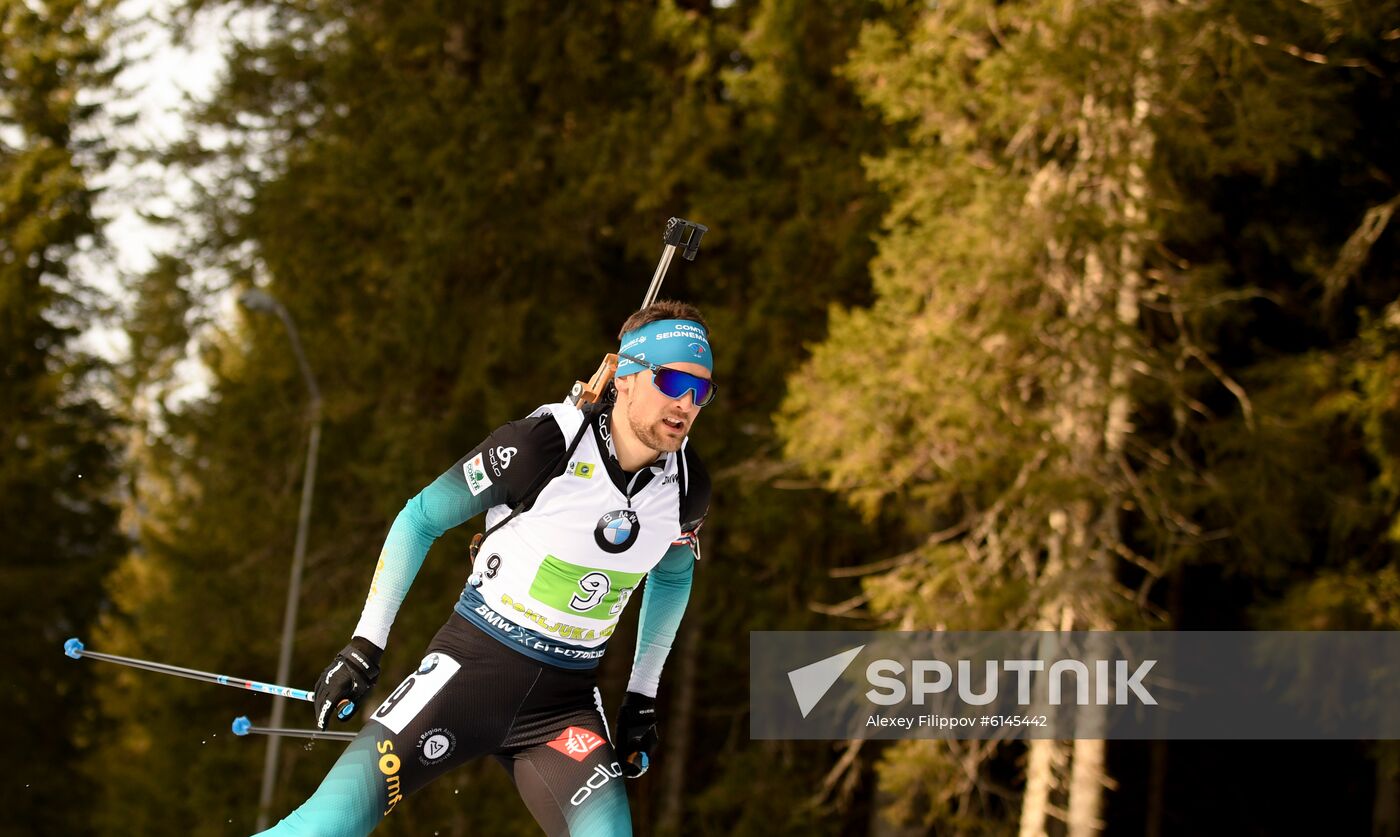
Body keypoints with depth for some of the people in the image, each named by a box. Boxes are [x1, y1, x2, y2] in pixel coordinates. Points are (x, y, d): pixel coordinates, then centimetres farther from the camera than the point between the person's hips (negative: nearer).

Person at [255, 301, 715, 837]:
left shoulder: (688, 489, -4)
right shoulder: (543, 444, -17)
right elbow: (420, 519, -5)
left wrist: (643, 695, 19)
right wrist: (365, 646, -5)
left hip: (566, 701, 4)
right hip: (472, 665, -4)